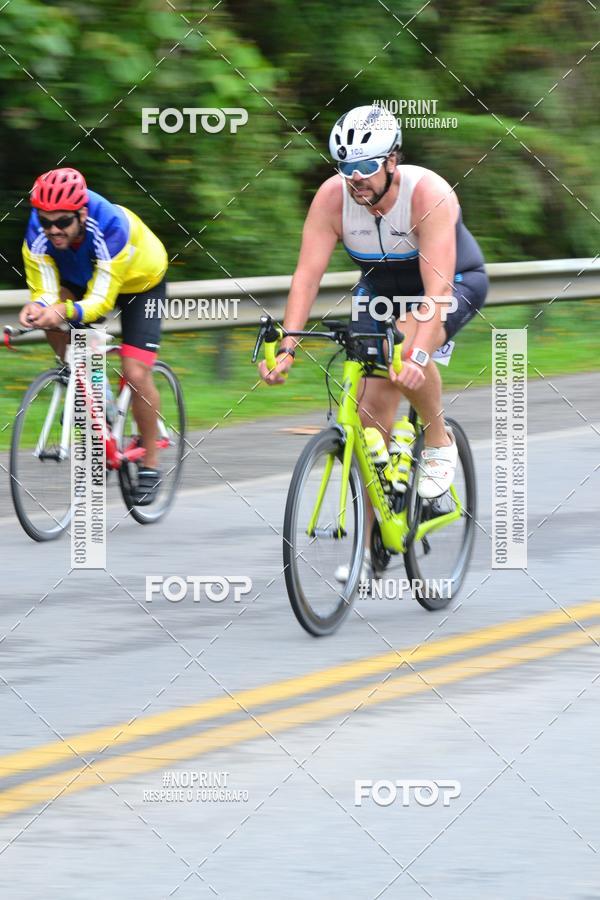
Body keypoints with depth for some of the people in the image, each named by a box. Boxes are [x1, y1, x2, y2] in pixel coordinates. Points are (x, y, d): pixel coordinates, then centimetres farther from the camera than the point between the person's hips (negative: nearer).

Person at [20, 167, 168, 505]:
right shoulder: (38, 233, -30)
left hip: (140, 281, -4)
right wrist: (37, 308, -50)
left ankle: (150, 464, 4)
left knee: (136, 375, -15)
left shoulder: (111, 227, -41)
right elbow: (46, 292, -26)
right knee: (53, 317, -26)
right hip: (81, 277, 4)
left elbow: (101, 300, -40)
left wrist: (66, 311, -59)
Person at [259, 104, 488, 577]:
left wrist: (417, 355, -53)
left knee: (406, 345, -36)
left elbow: (436, 286, -41)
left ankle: (439, 441, -9)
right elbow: (307, 274, -26)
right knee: (374, 406, -8)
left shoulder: (427, 193, -34)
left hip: (456, 281, -4)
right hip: (383, 286, 4)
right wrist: (286, 347, -38)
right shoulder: (333, 197, -22)